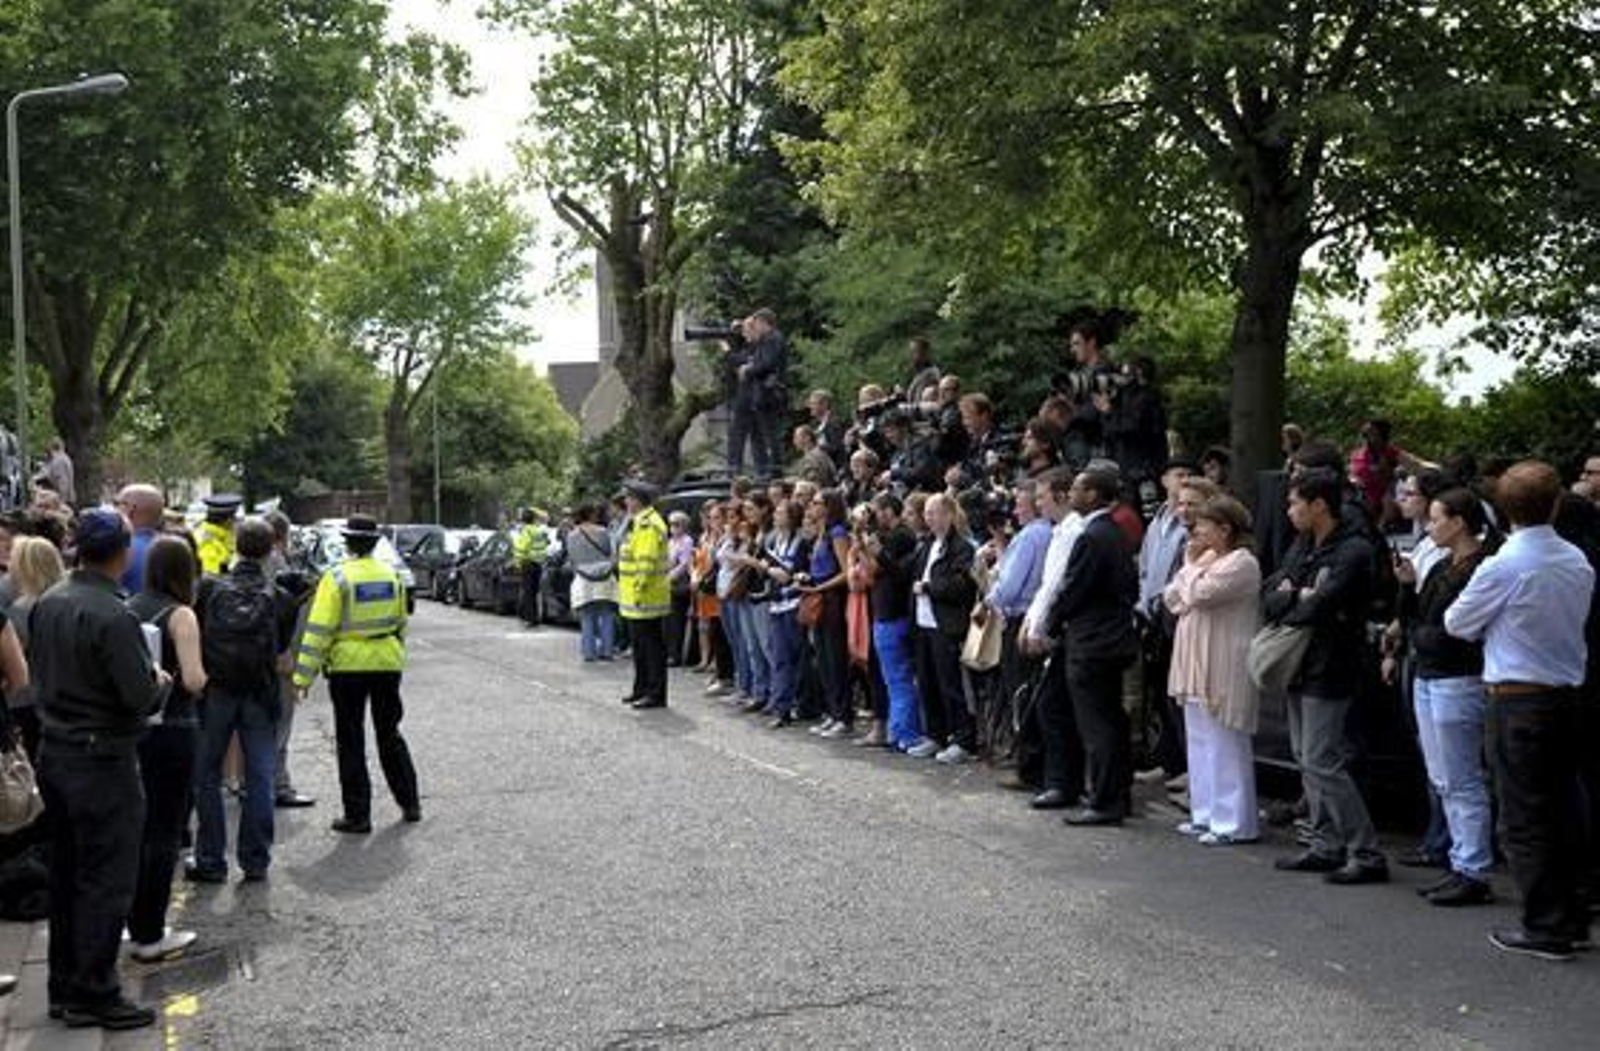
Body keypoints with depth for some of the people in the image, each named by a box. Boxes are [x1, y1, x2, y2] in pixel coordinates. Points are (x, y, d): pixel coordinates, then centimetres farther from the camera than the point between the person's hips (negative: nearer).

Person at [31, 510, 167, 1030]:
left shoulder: (48, 602, 3)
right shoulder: (113, 617, -23)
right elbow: (140, 695, -23)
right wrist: (160, 681, -3)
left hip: (54, 752, 8)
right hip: (103, 761, -8)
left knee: (66, 875, 17)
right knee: (106, 882, 2)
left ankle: (64, 988, 27)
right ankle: (93, 996, 9)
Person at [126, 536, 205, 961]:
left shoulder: (127, 610, 4)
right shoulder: (180, 615, -13)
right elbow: (193, 680, -19)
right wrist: (200, 676, 2)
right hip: (172, 730, -6)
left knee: (137, 827, 18)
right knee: (164, 832, 2)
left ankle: (136, 922, 27)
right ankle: (150, 935, 6)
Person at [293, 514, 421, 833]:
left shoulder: (338, 578, -11)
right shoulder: (391, 575, 5)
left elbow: (319, 630, -14)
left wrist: (304, 675, -12)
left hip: (349, 665, -5)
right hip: (388, 663, 5)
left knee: (351, 741, 4)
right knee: (389, 735, 18)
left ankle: (357, 815, 5)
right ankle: (410, 803, 22)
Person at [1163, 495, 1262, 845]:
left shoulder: (1241, 563, -12)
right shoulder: (1207, 558, 17)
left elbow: (1198, 594, -21)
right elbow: (1171, 597, 14)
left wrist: (1192, 564, -5)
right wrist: (1192, 565, 2)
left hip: (1223, 669, -10)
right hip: (1197, 665, 10)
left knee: (1224, 745, -6)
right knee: (1199, 742, 13)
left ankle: (1234, 823, 0)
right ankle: (1206, 813, 21)